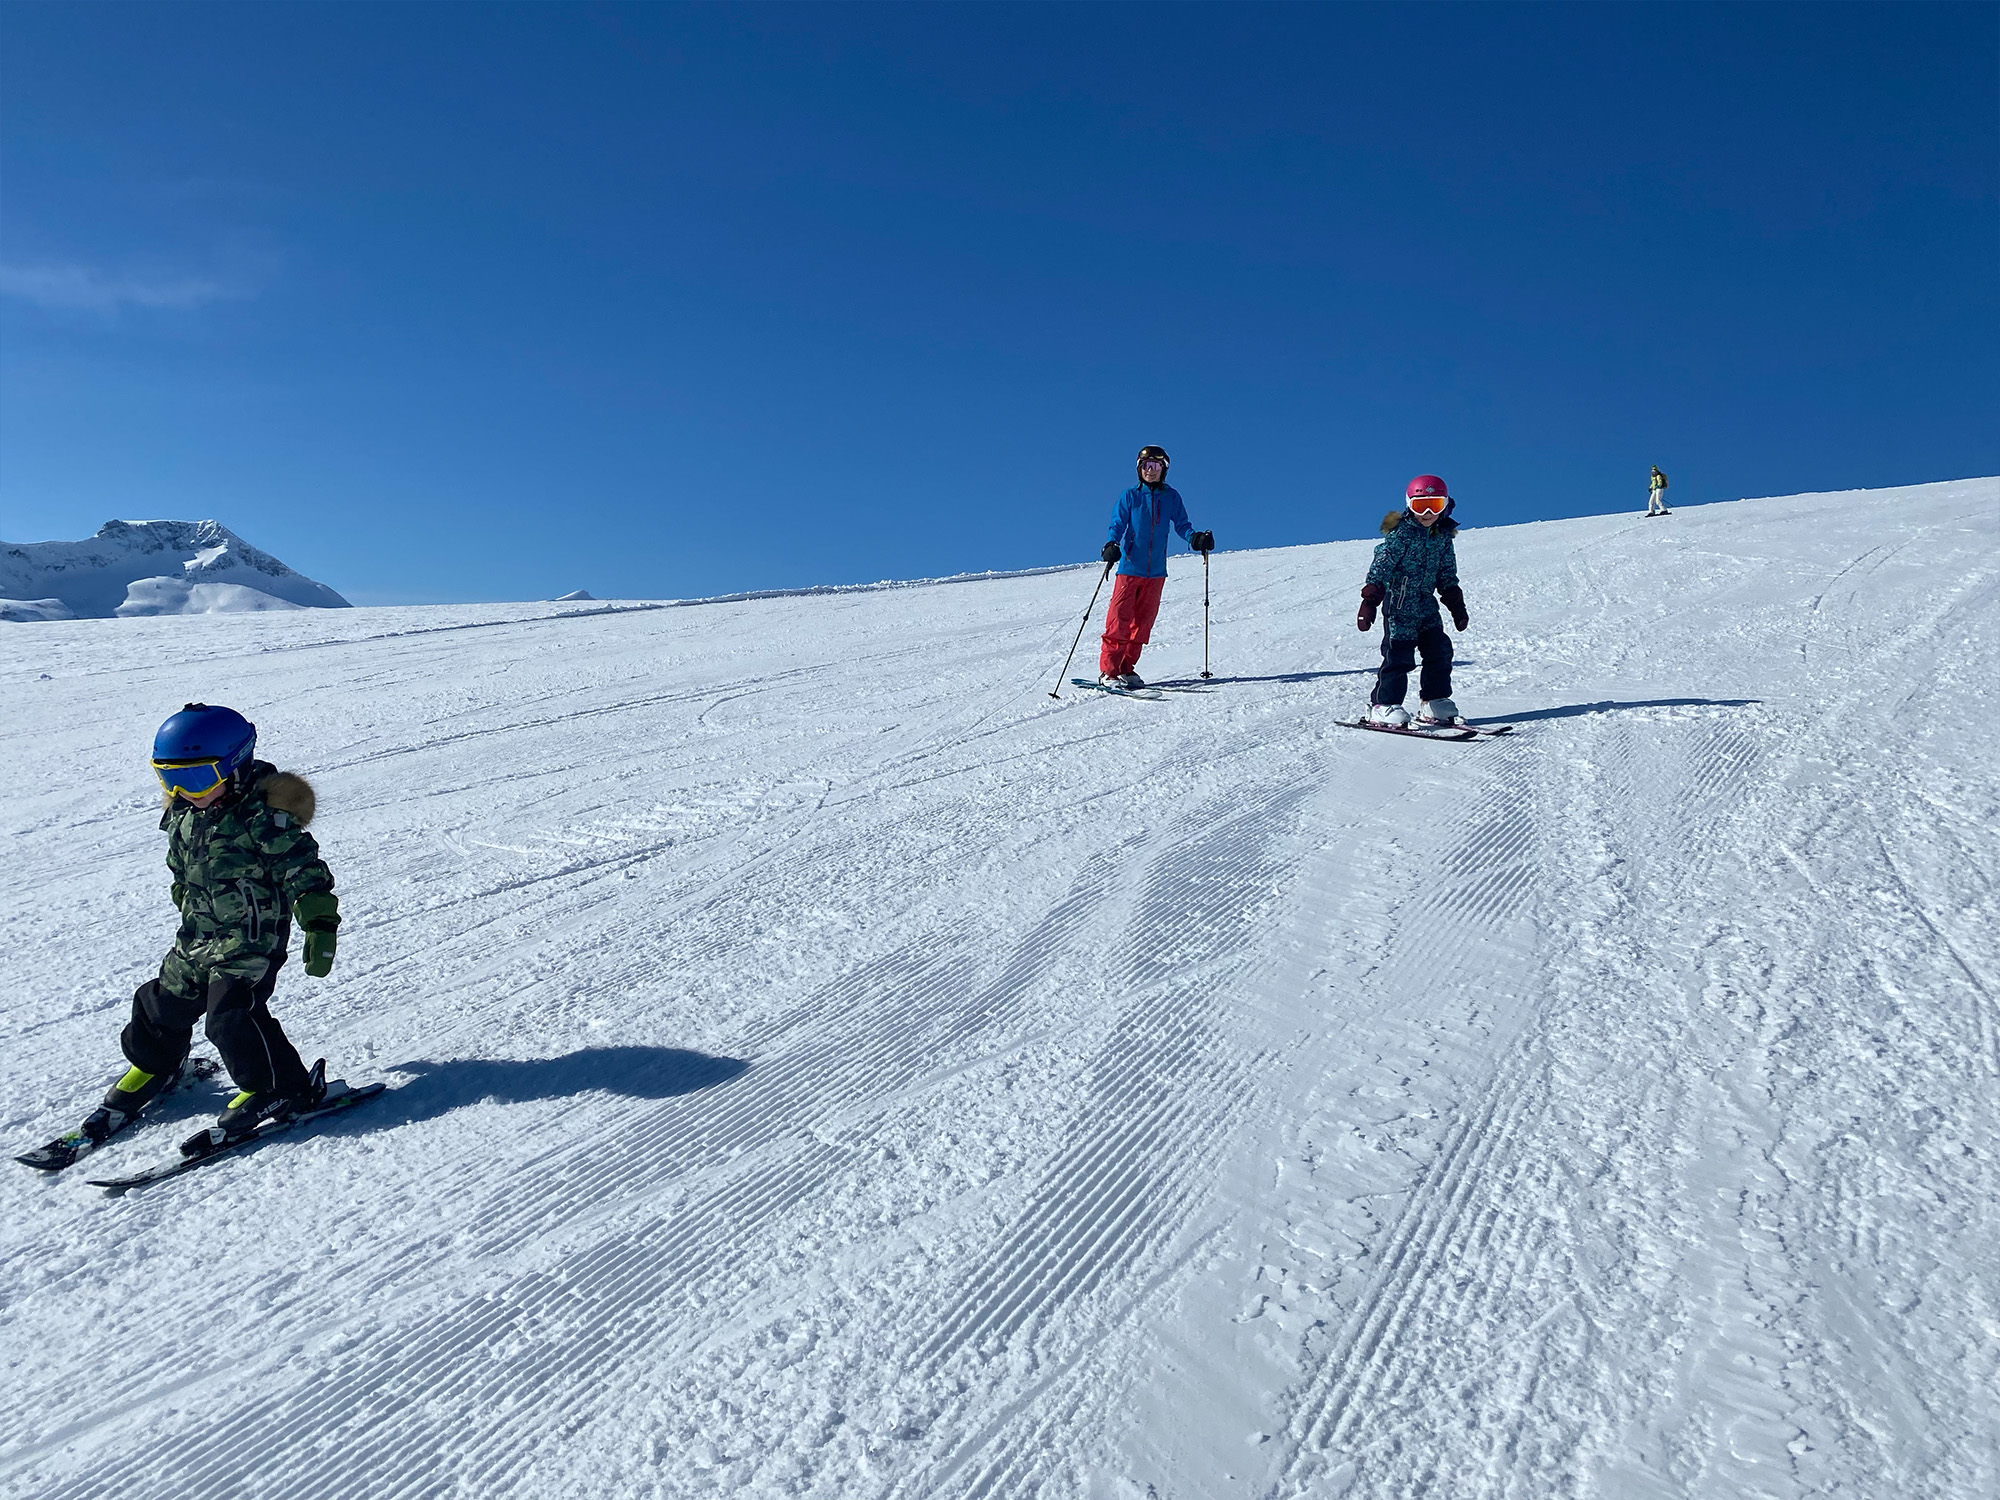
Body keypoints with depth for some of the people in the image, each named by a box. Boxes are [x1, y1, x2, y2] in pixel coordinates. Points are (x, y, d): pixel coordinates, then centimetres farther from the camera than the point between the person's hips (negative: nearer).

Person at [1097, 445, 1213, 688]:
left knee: (1144, 620, 4)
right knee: (1119, 618, -8)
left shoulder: (1172, 497, 9)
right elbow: (1117, 525, 0)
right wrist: (1112, 545, -19)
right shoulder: (1130, 496, 3)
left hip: (1156, 570, 3)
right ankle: (1108, 670, -3)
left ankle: (1127, 668, 13)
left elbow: (1181, 524, 12)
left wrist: (1195, 538, -9)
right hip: (1130, 567, -3)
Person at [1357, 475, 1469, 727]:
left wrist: (1457, 607, 16)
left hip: (1427, 604, 7)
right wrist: (1369, 603, -21)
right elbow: (1380, 569, -14)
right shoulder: (1401, 533, -10)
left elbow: (1448, 575, 18)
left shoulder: (1443, 536, 10)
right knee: (1399, 654, -11)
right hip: (1399, 603, -7)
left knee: (1440, 650, 6)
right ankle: (1383, 705, -6)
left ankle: (1436, 702, 16)